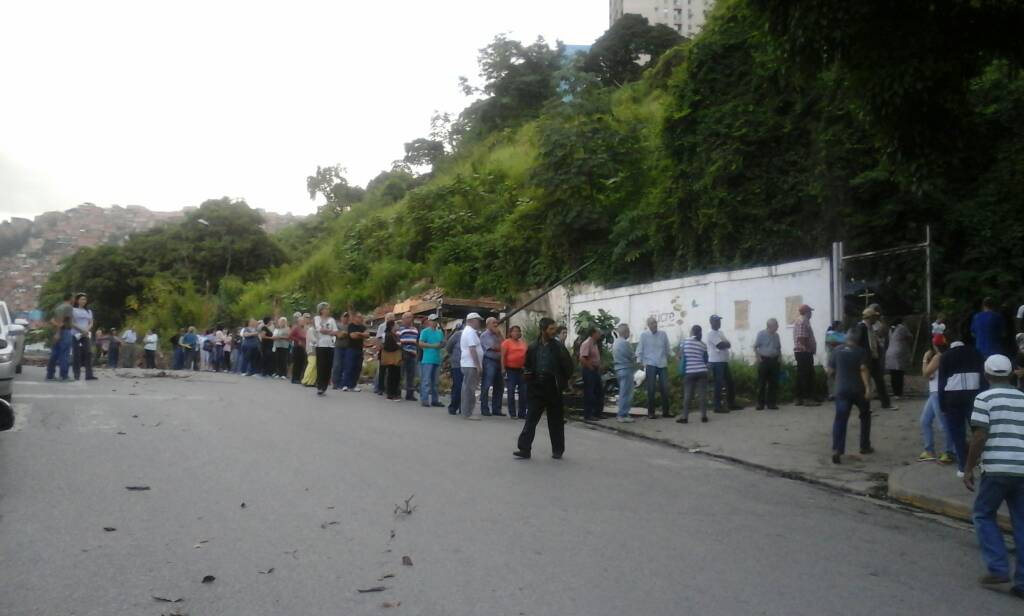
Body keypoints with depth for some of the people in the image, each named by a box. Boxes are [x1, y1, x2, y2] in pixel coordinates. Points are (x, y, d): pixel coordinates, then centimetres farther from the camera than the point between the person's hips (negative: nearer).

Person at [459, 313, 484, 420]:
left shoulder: (466, 331, 20)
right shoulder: (471, 332, -13)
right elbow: (472, 350, -21)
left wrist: (478, 365, 20)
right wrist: (478, 365, -21)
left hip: (467, 364, 11)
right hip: (471, 365, -11)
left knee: (467, 388, 12)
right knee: (470, 389, -8)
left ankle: (466, 412, 17)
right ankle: (467, 413, -7)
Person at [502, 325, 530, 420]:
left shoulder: (523, 342, 12)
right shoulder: (507, 342, -3)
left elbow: (527, 354, 17)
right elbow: (503, 356, -7)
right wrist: (503, 368, -14)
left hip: (522, 369, 5)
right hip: (511, 370, -5)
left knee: (523, 392, 6)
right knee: (511, 392, -1)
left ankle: (522, 413, 13)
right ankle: (512, 413, 4)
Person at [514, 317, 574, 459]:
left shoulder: (559, 347, -4)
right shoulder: (533, 347, 3)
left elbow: (568, 366, 0)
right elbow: (527, 365, 15)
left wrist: (564, 382, -2)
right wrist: (527, 375, -3)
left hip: (553, 389, -2)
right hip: (537, 389, 2)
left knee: (555, 421, 7)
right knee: (531, 419, -2)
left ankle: (557, 450, 19)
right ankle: (525, 449, 0)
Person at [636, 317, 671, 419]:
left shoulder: (663, 334, 5)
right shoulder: (644, 335, 0)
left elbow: (667, 348, 12)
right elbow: (640, 350, 2)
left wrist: (668, 359, 13)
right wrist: (640, 361, -4)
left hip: (663, 364, 2)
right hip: (650, 364, -2)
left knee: (665, 388, 1)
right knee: (651, 389, -1)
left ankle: (665, 411, 14)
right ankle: (651, 412, 7)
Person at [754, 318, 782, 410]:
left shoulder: (776, 335, 12)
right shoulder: (761, 334, -4)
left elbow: (779, 349, 20)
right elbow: (755, 347, -6)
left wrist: (780, 359, 10)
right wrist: (758, 358, -14)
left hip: (774, 360, 5)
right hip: (764, 360, -5)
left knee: (773, 383, 4)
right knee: (761, 383, -3)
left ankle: (771, 403, 9)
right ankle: (760, 403, 3)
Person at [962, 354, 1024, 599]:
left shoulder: (985, 398, -4)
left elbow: (979, 437, -10)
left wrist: (968, 468, -3)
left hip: (996, 468, -5)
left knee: (983, 515, 11)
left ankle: (998, 569, 3)